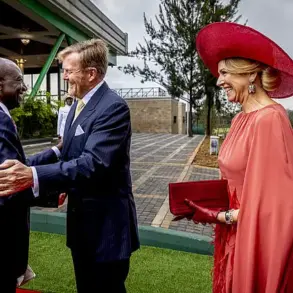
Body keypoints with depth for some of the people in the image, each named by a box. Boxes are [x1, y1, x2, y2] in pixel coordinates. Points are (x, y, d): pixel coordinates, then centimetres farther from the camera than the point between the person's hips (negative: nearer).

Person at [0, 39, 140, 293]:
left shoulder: (114, 107, -20)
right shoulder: (78, 105, 10)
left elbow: (94, 163, -31)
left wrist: (33, 176, -38)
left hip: (106, 223, -8)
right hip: (81, 219, 9)